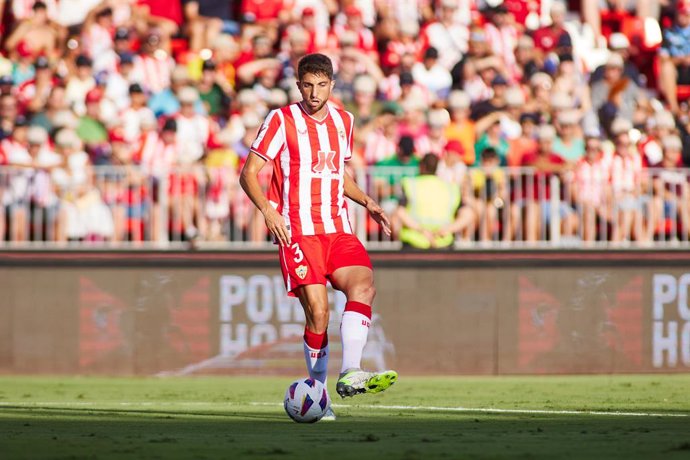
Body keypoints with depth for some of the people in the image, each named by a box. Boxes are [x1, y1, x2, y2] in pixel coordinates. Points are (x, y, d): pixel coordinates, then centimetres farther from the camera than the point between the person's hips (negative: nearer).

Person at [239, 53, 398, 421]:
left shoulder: (343, 121, 15)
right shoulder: (281, 120, -1)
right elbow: (249, 174, -2)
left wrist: (366, 202, 13)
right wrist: (268, 211, -18)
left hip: (338, 231, 5)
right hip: (297, 232, -5)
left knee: (363, 284, -22)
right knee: (317, 310, -15)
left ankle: (349, 374, -29)